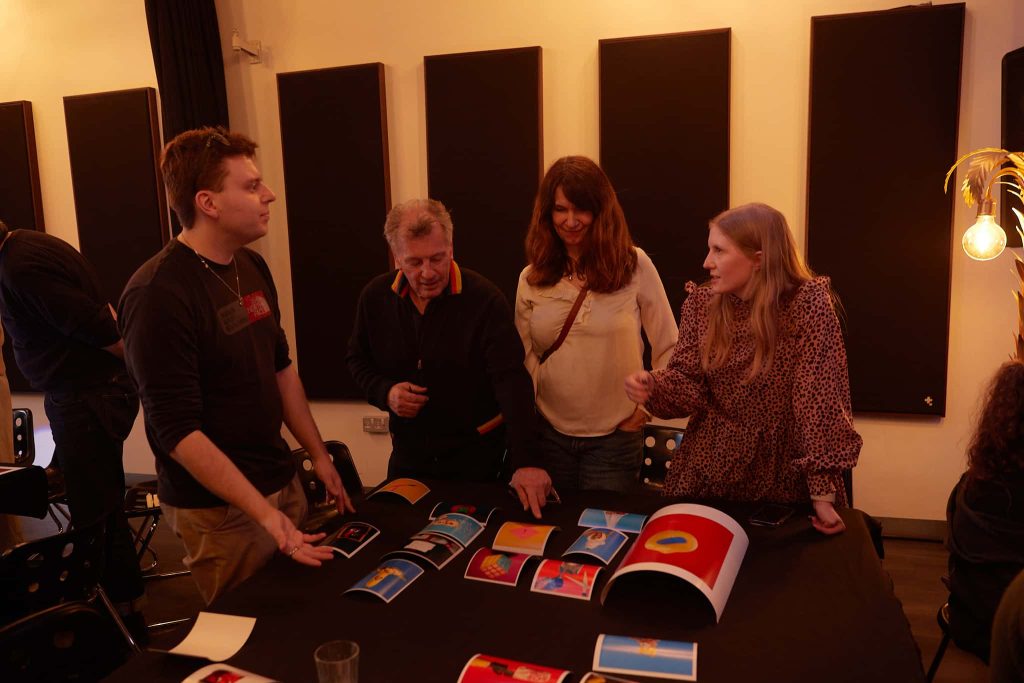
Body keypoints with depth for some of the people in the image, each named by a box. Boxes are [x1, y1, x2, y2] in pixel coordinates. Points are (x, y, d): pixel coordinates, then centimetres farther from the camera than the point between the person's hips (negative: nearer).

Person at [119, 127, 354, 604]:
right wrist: (264, 512, -24)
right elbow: (177, 431, -21)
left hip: (283, 482, 7)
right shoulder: (158, 295, -20)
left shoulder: (252, 267, 4)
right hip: (220, 509, -7)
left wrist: (318, 454, 14)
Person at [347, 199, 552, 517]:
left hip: (477, 455, -3)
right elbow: (358, 360, 9)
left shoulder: (484, 299, -19)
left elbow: (512, 381, -25)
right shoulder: (375, 296, -6)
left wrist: (526, 461, -34)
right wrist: (385, 392, -13)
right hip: (408, 453, 4)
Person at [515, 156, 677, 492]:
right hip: (549, 434, 3)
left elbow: (669, 347, 0)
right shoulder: (532, 278, 1)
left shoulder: (634, 265, -7)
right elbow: (524, 357, 8)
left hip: (615, 436, -2)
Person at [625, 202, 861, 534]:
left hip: (782, 476, -3)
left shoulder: (809, 303, -18)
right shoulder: (701, 302, -5)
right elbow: (689, 383, -4)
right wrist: (653, 386, -27)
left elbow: (820, 401, -20)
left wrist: (823, 494, -21)